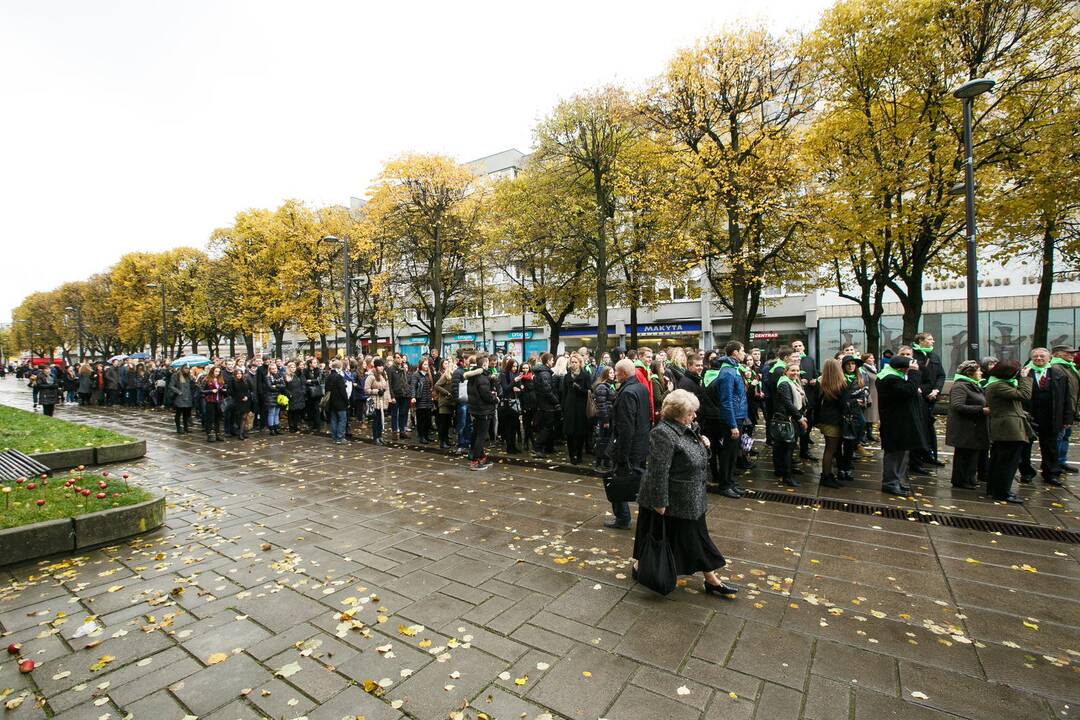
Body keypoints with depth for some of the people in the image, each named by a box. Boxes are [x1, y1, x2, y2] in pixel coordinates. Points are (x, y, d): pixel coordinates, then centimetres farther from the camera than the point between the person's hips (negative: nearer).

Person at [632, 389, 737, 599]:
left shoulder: (686, 428, 4)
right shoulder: (663, 433, -25)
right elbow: (659, 471, -26)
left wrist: (702, 445, -2)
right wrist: (660, 502, -23)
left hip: (690, 500, 8)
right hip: (669, 501, -8)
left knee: (698, 537, 15)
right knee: (660, 539, 10)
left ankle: (712, 580, 26)